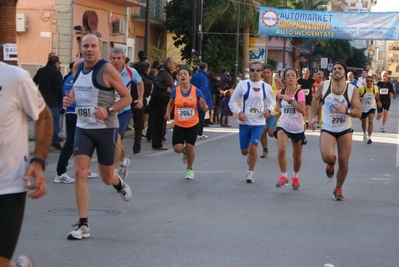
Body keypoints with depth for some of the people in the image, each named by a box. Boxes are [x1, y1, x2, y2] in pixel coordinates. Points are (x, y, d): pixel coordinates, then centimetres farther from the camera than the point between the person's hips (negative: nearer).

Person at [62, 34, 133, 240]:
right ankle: (83, 226, -7)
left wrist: (108, 110, -25)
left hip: (106, 129, -4)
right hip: (82, 128, 4)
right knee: (80, 173, -10)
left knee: (107, 178, 8)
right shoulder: (77, 67, 5)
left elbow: (127, 97, -9)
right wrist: (70, 99, 2)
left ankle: (119, 183, 48)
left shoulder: (107, 70, -13)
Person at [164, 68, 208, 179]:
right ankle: (185, 153, 30)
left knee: (190, 147, 0)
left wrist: (204, 107, -26)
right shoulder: (174, 91, -5)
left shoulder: (196, 91, -9)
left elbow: (205, 107, -2)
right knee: (177, 148, -10)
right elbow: (170, 104, 14)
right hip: (179, 125, 1)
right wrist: (168, 113, -5)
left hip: (193, 125, -1)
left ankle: (189, 169, 26)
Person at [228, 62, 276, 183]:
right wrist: (239, 112, -18)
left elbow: (272, 101, 15)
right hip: (244, 123, 0)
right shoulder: (243, 84, -5)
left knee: (253, 147, -14)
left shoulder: (266, 87, 1)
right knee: (244, 151, 7)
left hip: (258, 123, 0)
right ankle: (250, 155, 45)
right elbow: (232, 101, -1)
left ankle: (250, 173, 3)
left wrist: (269, 110, -6)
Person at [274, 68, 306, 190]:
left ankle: (295, 177, 37)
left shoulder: (300, 93, -12)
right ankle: (283, 176, -10)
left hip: (297, 128, -2)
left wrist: (289, 100, -29)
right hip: (283, 126, 2)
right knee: (281, 149, -23)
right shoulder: (281, 92, 0)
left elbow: (302, 110, -25)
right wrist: (278, 112, 1)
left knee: (297, 155, 12)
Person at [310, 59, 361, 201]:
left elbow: (358, 112, -10)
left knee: (344, 162, 1)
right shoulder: (323, 85, -6)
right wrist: (313, 117, 9)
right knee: (327, 157, -24)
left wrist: (346, 110, -30)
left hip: (345, 130, 1)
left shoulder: (352, 89, -9)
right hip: (327, 129, -1)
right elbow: (315, 99, 15)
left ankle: (338, 189, 26)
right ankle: (331, 164, 16)